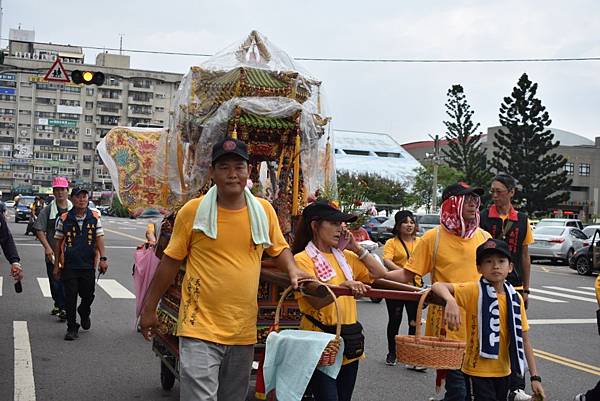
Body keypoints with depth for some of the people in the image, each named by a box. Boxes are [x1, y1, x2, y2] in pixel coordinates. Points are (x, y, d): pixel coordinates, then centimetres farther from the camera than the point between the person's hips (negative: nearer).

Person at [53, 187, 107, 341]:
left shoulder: (95, 217, 3)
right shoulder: (64, 219, 0)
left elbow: (99, 238, -1)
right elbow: (58, 243, 6)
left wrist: (103, 258, -12)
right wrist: (56, 265, 6)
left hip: (88, 265, 1)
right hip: (69, 265, -1)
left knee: (88, 295, 9)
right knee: (70, 298, 1)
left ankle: (84, 313, 41)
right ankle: (72, 328, 13)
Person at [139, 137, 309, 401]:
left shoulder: (264, 210, 2)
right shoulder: (192, 210, -7)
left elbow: (279, 249, 16)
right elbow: (170, 261, 1)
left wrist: (292, 270, -5)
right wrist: (149, 308, 6)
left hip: (244, 333, 4)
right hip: (200, 330, -4)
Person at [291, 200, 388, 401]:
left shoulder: (344, 256, 12)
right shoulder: (303, 259, -9)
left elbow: (379, 273, 11)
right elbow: (316, 301, -20)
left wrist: (356, 248, 6)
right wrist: (344, 285, -35)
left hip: (348, 343, 7)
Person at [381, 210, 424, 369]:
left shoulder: (420, 242, 8)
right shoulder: (392, 243, -4)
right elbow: (387, 261, -20)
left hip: (415, 287, 2)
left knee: (415, 322, 2)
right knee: (395, 320, 10)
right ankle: (392, 353, 27)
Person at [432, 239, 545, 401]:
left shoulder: (515, 298, 2)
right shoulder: (473, 291, -12)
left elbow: (523, 339, 6)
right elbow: (438, 286, -24)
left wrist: (535, 377, 4)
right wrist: (451, 301, -45)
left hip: (504, 372, 5)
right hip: (478, 371, -5)